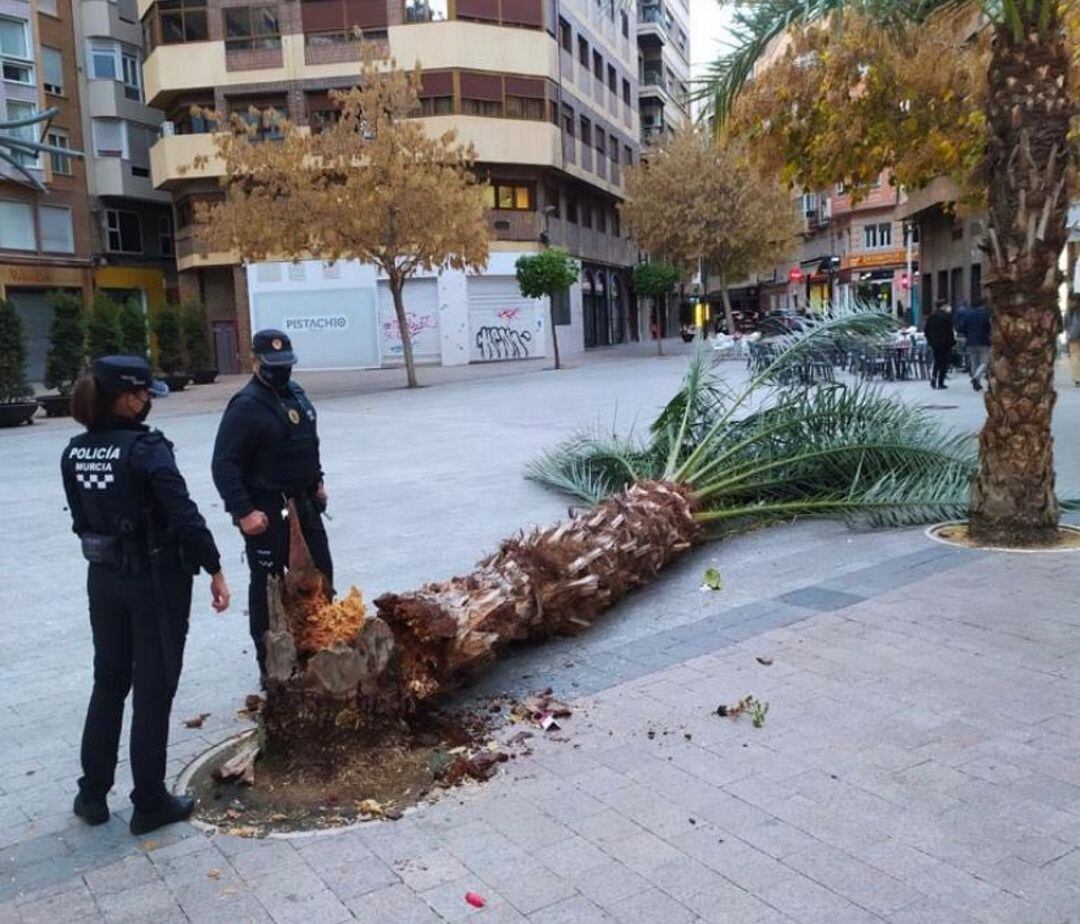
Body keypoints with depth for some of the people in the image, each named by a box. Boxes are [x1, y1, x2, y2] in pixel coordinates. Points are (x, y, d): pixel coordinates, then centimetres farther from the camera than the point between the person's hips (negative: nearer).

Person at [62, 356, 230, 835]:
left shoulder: (75, 452, 2)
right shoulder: (146, 448, -19)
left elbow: (82, 520, 9)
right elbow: (184, 516, -22)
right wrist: (215, 571, -14)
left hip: (103, 579, 7)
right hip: (156, 581, -6)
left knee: (108, 683, 21)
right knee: (153, 691, 5)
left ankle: (92, 794, 30)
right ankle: (150, 803, 17)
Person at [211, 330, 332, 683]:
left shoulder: (295, 392, 9)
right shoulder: (246, 405, -17)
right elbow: (224, 465, -21)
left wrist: (317, 481, 20)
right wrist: (243, 511, -24)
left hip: (303, 505, 8)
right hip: (266, 512, -8)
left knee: (320, 576, 15)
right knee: (267, 586, 3)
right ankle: (269, 665, 15)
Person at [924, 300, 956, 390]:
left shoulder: (931, 316, 7)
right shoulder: (946, 316, -11)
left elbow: (926, 330, 10)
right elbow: (949, 330, -13)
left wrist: (929, 340, 18)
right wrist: (953, 341, -7)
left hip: (934, 343, 5)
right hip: (945, 343, -5)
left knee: (936, 361, 16)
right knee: (944, 362, 2)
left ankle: (933, 380, 4)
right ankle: (940, 383, 0)